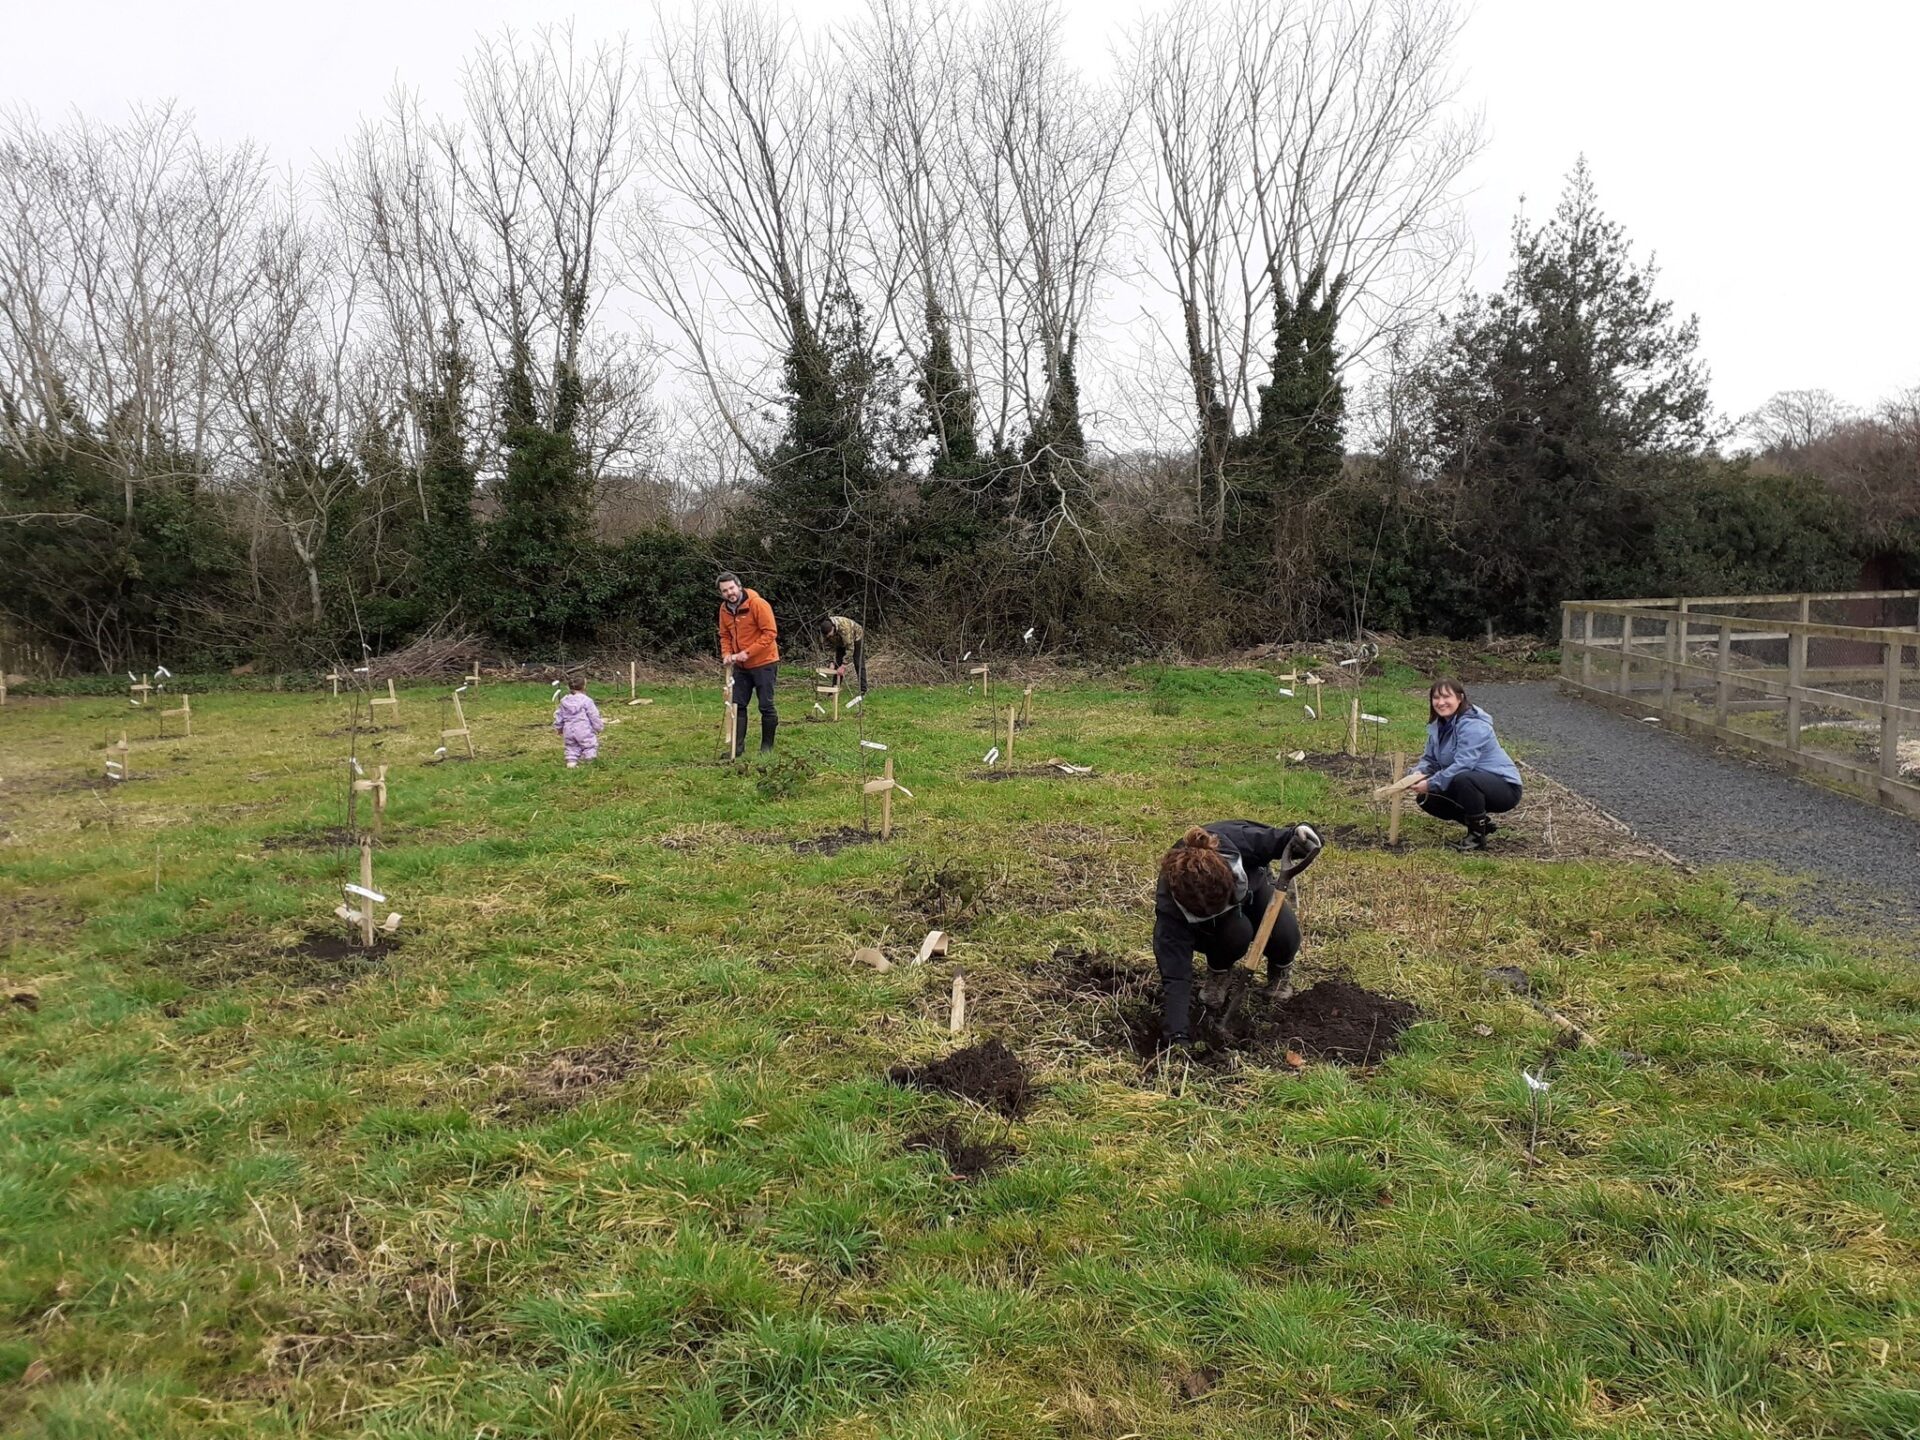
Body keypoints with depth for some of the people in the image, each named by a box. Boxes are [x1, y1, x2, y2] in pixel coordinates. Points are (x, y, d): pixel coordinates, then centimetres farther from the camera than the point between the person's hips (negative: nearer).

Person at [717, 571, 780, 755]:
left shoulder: (758, 604, -18)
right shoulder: (725, 609, 3)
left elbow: (770, 633, -20)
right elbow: (725, 635, 13)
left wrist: (748, 652, -23)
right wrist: (727, 653, -7)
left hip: (763, 663, -6)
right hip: (740, 666, 6)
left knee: (766, 706, 1)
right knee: (737, 705, 6)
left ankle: (767, 746, 13)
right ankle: (738, 746, 11)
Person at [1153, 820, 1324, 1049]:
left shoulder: (1237, 841, -40)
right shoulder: (1170, 905, -41)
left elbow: (1279, 841, -21)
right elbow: (1175, 977, -40)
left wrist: (1298, 836, -44)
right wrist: (1178, 1038, -49)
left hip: (1252, 886, 2)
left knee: (1285, 936, -27)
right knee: (1236, 932, -35)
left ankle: (1280, 969, 10)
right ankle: (1218, 970, -1)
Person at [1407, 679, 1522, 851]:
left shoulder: (1472, 725, -23)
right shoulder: (1439, 725, 5)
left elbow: (1461, 766, -30)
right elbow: (1429, 758, 7)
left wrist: (1430, 784, -28)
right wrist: (1418, 772, -15)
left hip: (1504, 787, -9)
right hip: (1473, 782, 9)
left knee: (1463, 780, -37)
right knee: (1426, 798, 1)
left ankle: (1478, 835, -15)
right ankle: (1482, 822, 13)